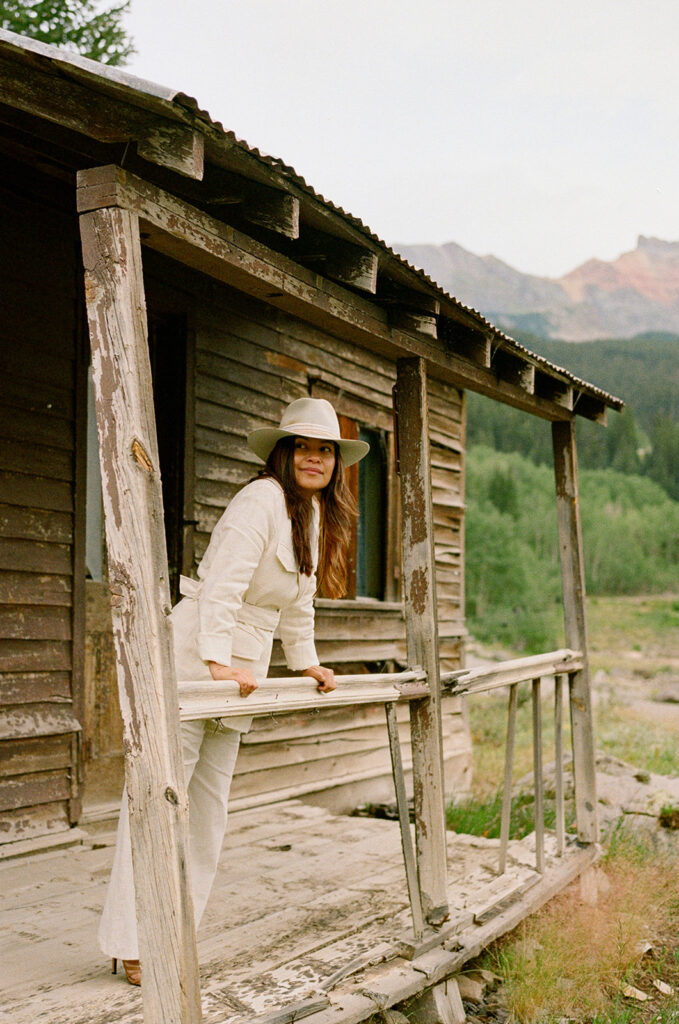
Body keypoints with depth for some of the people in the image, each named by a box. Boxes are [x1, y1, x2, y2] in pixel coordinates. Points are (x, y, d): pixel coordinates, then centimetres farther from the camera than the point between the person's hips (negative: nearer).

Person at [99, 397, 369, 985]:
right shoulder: (262, 500, -13)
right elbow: (223, 582, -23)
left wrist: (306, 661, 27)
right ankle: (133, 943, 0)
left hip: (241, 668, 9)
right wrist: (217, 660, -30)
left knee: (210, 802, 10)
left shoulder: (316, 516, 16)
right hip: (195, 655, -9)